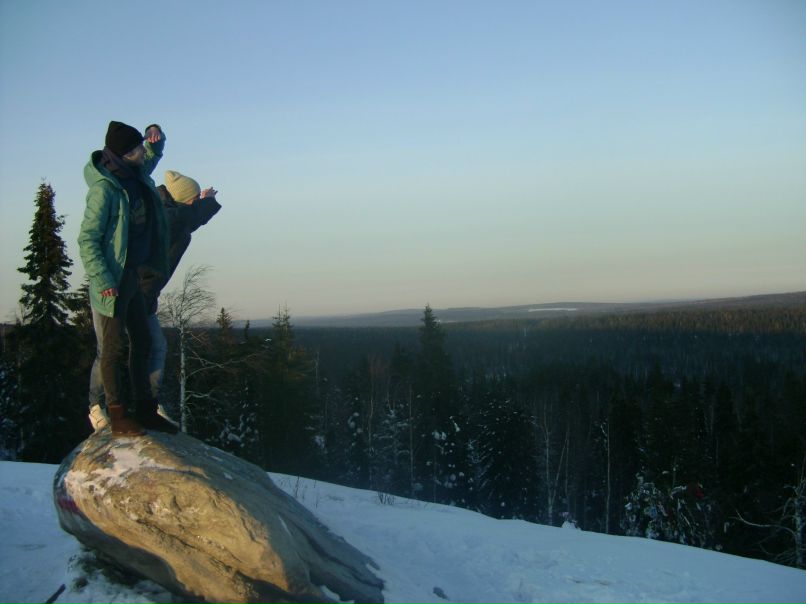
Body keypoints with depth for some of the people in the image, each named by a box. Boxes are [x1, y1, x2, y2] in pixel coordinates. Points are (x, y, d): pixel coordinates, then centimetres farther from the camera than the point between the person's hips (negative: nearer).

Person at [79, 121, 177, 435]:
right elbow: (87, 239, -18)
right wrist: (103, 280, -25)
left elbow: (152, 157, 30)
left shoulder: (136, 176, 6)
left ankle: (145, 410, 23)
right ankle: (118, 418, 6)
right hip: (113, 280, -9)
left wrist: (156, 137, 7)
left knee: (141, 342, 13)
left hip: (133, 275, 9)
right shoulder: (104, 188, -18)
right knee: (113, 349, -1)